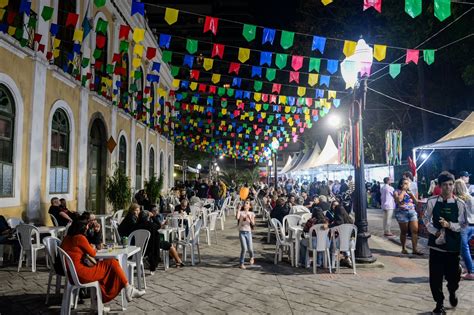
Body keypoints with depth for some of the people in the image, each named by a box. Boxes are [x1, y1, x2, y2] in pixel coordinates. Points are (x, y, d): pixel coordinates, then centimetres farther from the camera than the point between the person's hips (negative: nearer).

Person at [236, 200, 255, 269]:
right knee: (244, 248, -12)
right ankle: (242, 263, 4)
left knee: (250, 248, 5)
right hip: (242, 232, -2)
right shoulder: (241, 212, -2)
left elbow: (253, 224, -4)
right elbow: (237, 217, -24)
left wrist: (249, 218, -19)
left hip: (248, 232, 2)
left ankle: (251, 257, 41)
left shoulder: (251, 214, 3)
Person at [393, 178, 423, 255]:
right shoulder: (397, 192, 0)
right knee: (404, 232, 3)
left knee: (415, 230, -5)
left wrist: (410, 193, -2)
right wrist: (403, 191, -10)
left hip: (412, 212, 5)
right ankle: (403, 248, 16)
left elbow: (416, 201, 10)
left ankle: (415, 249, -2)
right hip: (402, 213, -5)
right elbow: (398, 200, -20)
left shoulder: (410, 192, 17)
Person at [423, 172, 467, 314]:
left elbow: (462, 224, -5)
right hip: (436, 242, 0)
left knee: (453, 273, 13)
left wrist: (449, 225, -21)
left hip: (453, 244, 0)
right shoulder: (432, 201, -6)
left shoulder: (460, 203, -7)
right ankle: (439, 303, 23)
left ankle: (452, 293, 48)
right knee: (435, 275, 4)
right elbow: (426, 219, 2)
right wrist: (435, 231, -11)